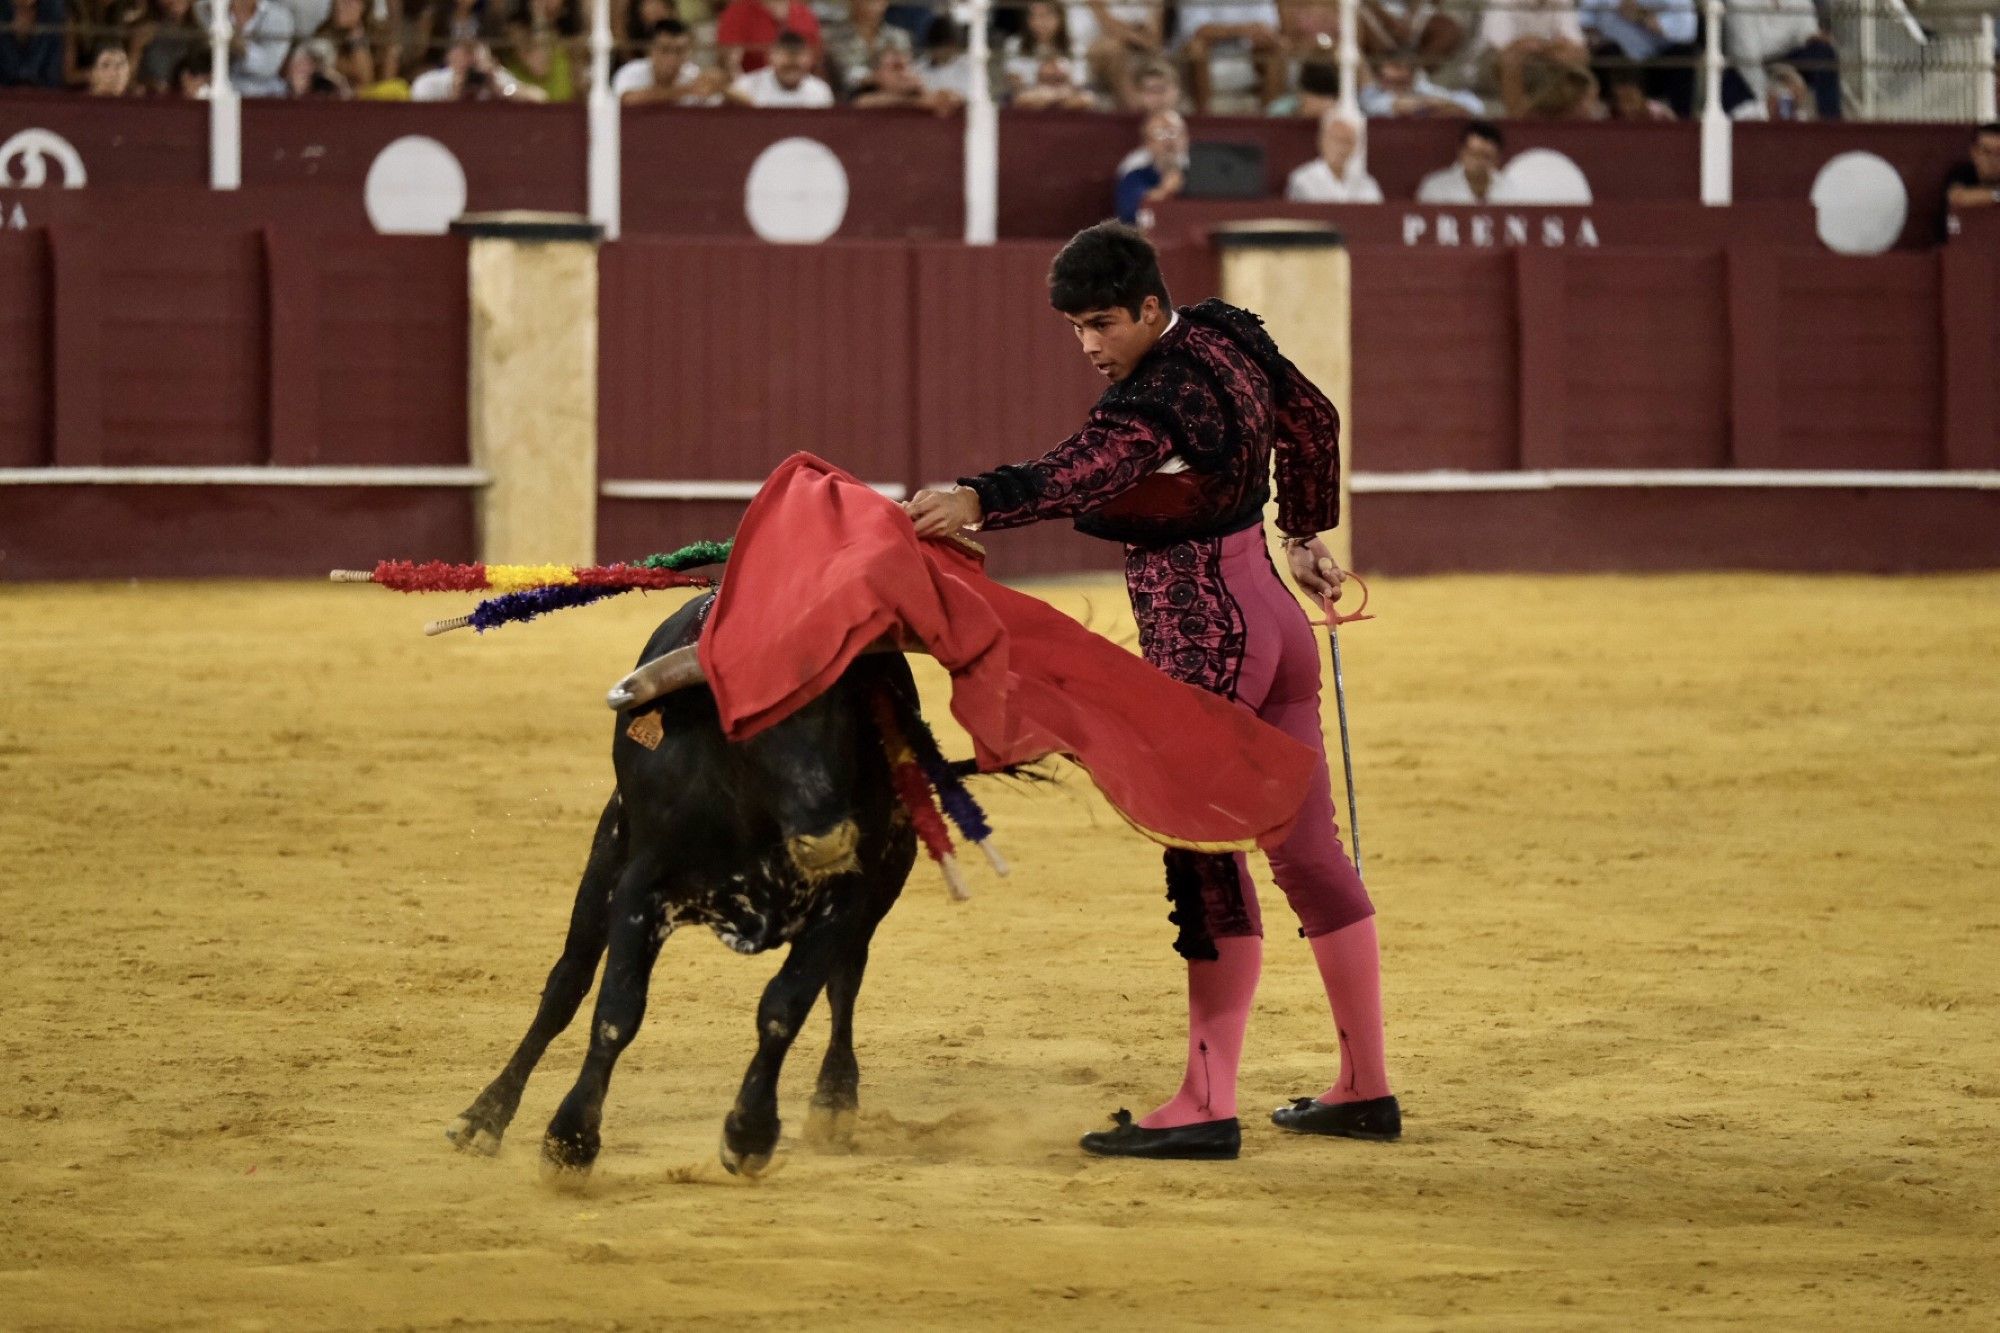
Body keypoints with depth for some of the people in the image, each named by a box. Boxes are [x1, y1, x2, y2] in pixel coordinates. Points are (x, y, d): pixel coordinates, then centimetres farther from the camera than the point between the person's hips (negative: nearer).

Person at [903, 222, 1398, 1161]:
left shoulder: (1158, 396, -20)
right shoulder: (1228, 337, 8)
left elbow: (1088, 470, -39)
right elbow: (1312, 423, 24)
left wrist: (978, 500, -54)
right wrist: (1306, 537, 37)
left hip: (1203, 634, -10)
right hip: (1272, 610, 10)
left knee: (1206, 856, -9)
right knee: (1307, 848, 13)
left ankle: (1208, 1107, -10)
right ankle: (1365, 1088, 20)